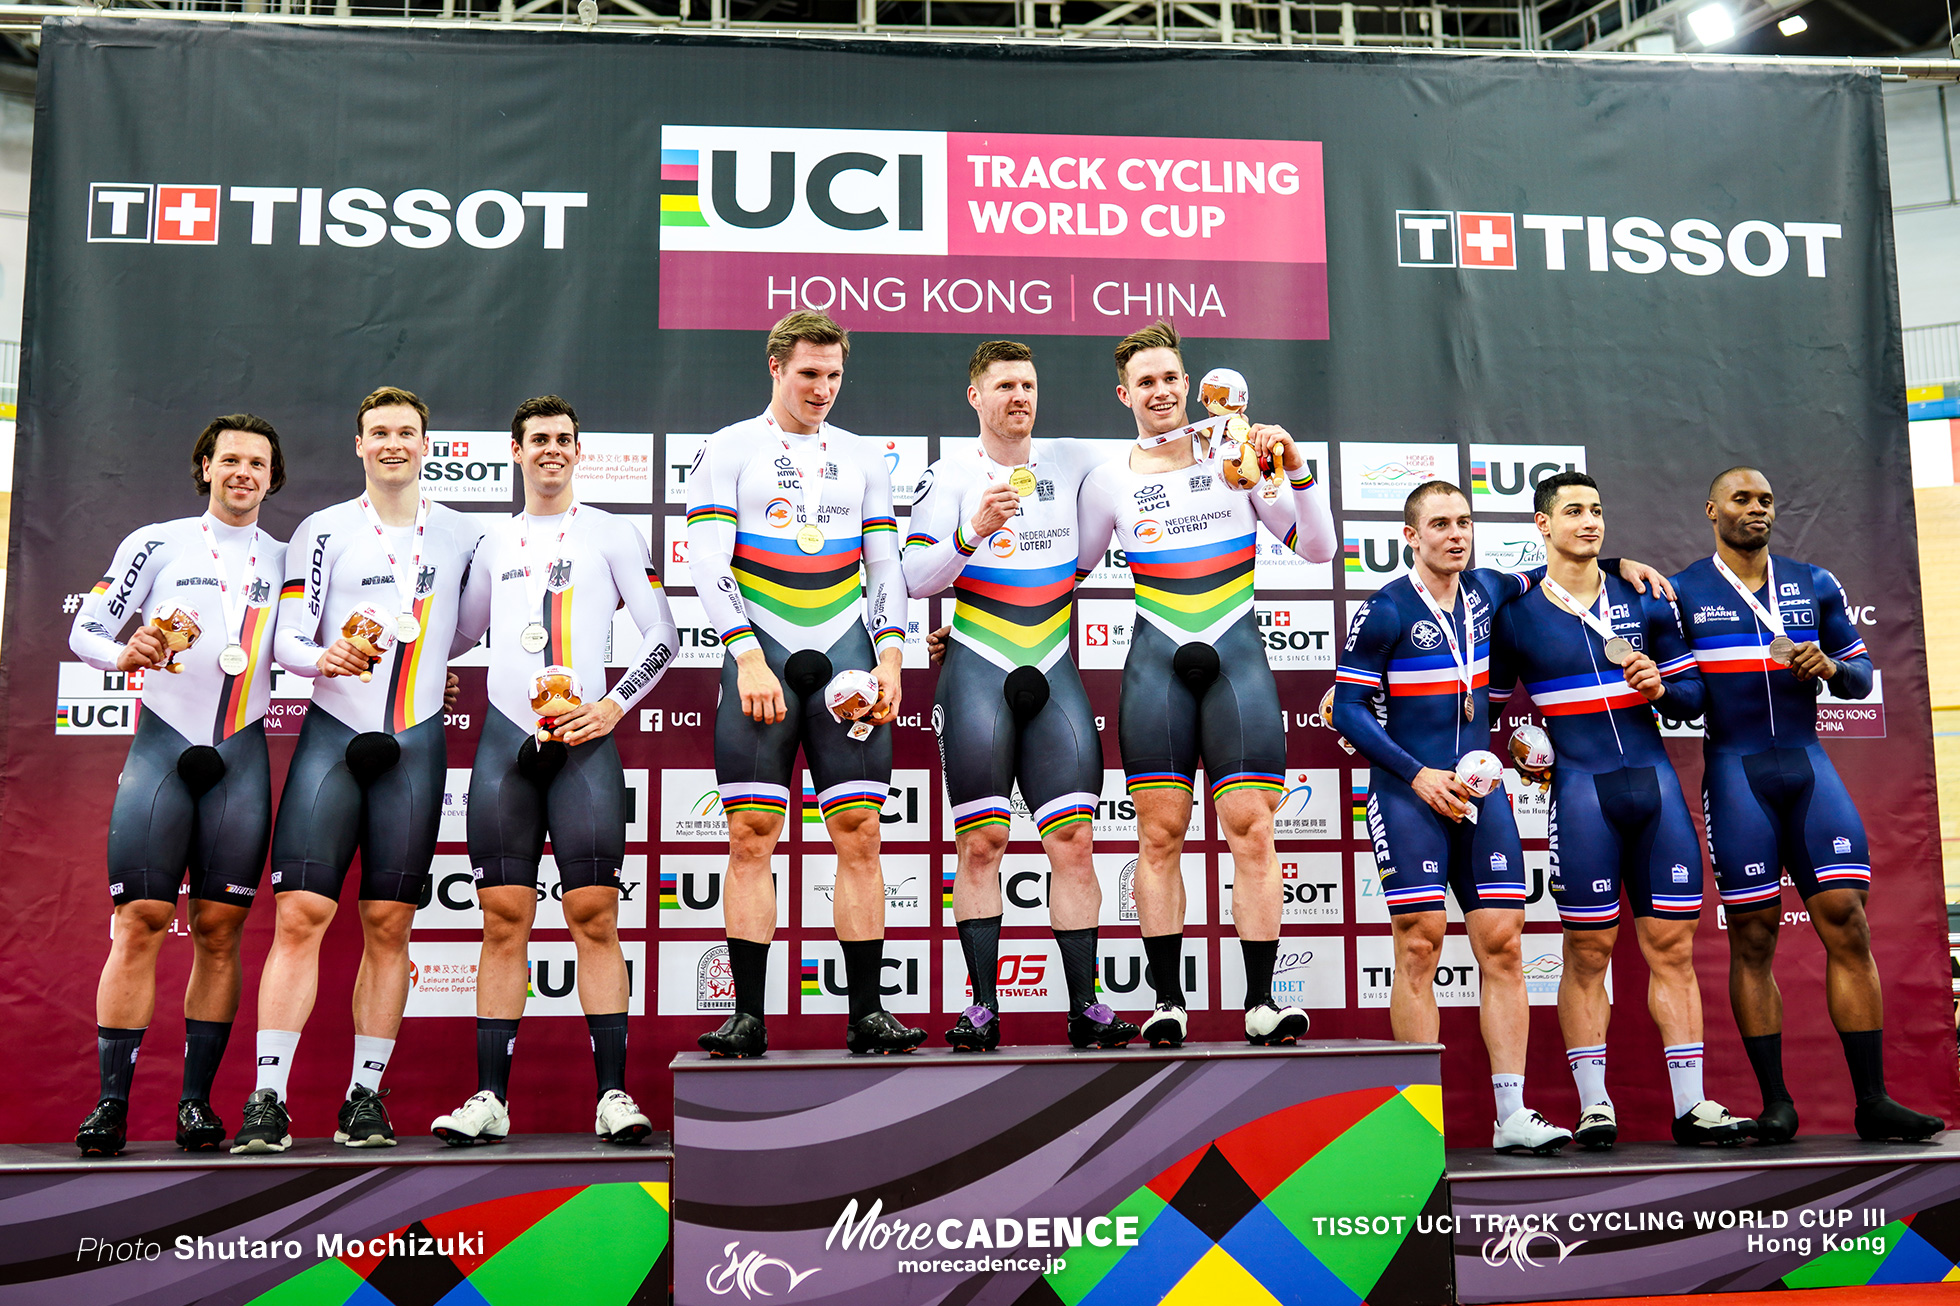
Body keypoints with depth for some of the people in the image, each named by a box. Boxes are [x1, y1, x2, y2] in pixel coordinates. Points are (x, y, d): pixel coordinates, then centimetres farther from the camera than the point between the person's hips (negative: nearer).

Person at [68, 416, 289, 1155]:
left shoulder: (288, 560, 13)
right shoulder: (156, 544, 7)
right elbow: (86, 631, 4)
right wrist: (125, 655, -16)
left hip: (241, 755, 2)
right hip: (162, 744, -2)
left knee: (219, 931, 1)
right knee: (140, 923, -6)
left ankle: (196, 1103, 6)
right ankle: (111, 1103, -1)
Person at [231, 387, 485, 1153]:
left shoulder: (462, 535, 12)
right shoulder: (324, 531, 5)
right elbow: (287, 640, -1)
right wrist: (326, 658, -19)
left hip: (416, 742, 2)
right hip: (333, 736, -1)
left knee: (389, 924, 2)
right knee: (300, 914, -9)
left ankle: (366, 1097, 9)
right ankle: (268, 1101, -5)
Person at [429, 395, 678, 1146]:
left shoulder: (611, 533, 8)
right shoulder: (495, 542, 18)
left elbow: (661, 637, 3)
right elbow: (456, 635, 29)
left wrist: (613, 707, -7)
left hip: (582, 740, -3)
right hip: (504, 738, 3)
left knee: (594, 916, -5)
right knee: (503, 921, 2)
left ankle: (613, 1096, -2)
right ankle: (490, 1099, 6)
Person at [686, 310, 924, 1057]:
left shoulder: (861, 458, 16)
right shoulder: (730, 449, 6)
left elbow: (886, 567, 15)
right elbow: (708, 563, -3)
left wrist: (890, 657, 2)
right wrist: (749, 659, -13)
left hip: (846, 661, 3)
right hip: (761, 657, -2)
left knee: (859, 833, -2)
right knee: (751, 835, -5)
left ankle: (866, 1011, 4)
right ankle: (748, 1016, 2)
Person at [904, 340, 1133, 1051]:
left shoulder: (1072, 460, 11)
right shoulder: (952, 473, 2)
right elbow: (915, 578, -5)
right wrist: (973, 533, -19)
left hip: (1053, 671, 3)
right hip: (978, 671, -2)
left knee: (1074, 839, -2)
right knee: (980, 843, -2)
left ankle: (1086, 1007, 3)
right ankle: (982, 1007, 4)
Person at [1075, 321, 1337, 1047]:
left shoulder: (1239, 454, 6)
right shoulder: (1109, 480, 8)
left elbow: (1317, 548, 4)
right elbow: (1067, 573, 20)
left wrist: (1297, 470, -9)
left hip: (1237, 654, -1)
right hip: (1156, 662, 1)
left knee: (1252, 828, -7)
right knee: (1160, 834, -1)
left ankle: (1261, 1001, -1)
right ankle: (1167, 1001, 6)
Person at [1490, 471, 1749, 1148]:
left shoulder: (1645, 603, 11)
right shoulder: (1516, 615, 3)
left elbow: (1693, 695, 13)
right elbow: (1487, 706, 11)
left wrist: (1661, 686, -6)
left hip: (1656, 783, 3)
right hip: (1581, 788, -3)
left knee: (1673, 947, 4)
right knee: (1588, 951, 0)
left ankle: (1692, 1105, 11)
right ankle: (1593, 1105, 9)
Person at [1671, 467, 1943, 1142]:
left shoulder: (1815, 585, 14)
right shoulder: (1683, 594, 4)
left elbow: (1862, 675, 16)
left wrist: (1829, 667, -5)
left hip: (1809, 765, 3)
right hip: (1735, 770, -3)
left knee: (1848, 926, -4)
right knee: (1753, 937, -1)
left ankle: (1872, 1100, 3)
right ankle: (1775, 1103, 7)